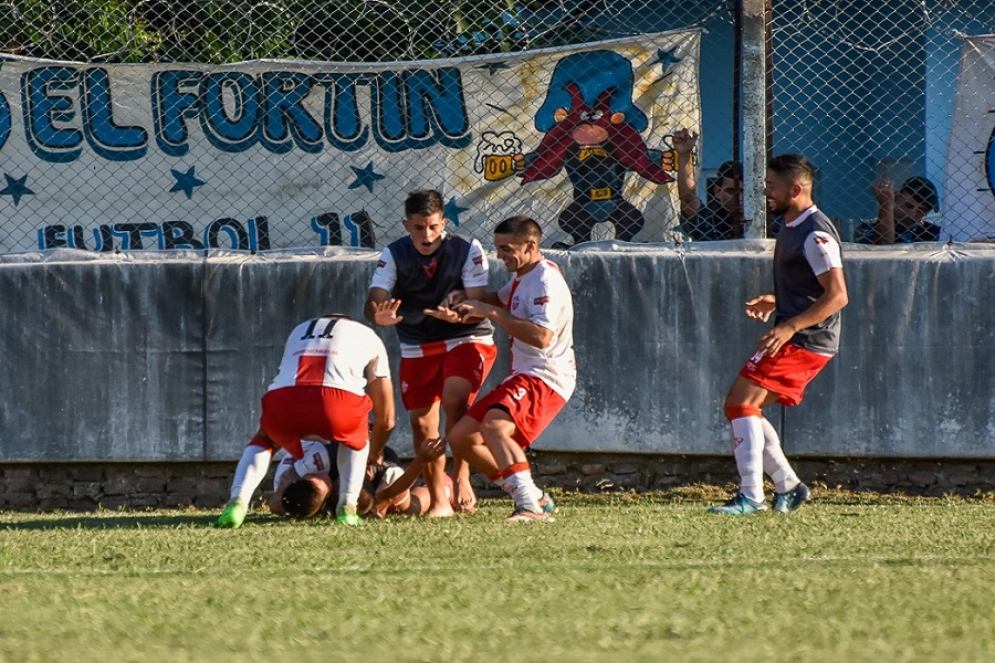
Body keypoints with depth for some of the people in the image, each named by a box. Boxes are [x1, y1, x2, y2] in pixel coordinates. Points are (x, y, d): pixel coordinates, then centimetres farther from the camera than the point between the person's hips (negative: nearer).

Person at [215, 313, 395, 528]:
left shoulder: (299, 331, 42)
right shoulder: (369, 337, 35)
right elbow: (386, 419, 37)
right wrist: (371, 459, 55)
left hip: (282, 399, 2)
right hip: (336, 401, -2)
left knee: (264, 442, 34)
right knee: (354, 440, 35)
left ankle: (237, 503, 9)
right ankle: (347, 506, 16)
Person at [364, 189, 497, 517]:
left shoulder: (467, 250, -15)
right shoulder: (394, 256, -10)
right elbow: (373, 302, -21)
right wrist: (380, 315, -45)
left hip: (466, 339, -3)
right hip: (417, 349, 3)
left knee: (454, 399, -28)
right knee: (421, 421, -3)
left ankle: (461, 477, -13)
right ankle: (439, 500, 11)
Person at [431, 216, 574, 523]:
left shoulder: (546, 281, -16)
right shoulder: (522, 277, 16)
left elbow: (541, 336, -29)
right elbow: (499, 300, 35)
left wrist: (491, 313, -25)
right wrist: (466, 307, 13)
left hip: (545, 379, -11)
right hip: (521, 378, 11)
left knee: (494, 426, -34)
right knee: (460, 437, 10)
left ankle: (530, 507, -41)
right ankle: (534, 497, 13)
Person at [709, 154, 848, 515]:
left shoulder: (815, 234, -17)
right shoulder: (790, 227, 15)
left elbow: (837, 295, -22)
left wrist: (790, 326, -26)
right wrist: (773, 300, 11)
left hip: (805, 340, -11)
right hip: (792, 339, 11)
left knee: (741, 402, -16)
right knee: (746, 409, 13)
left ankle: (750, 496, -20)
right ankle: (788, 486, 17)